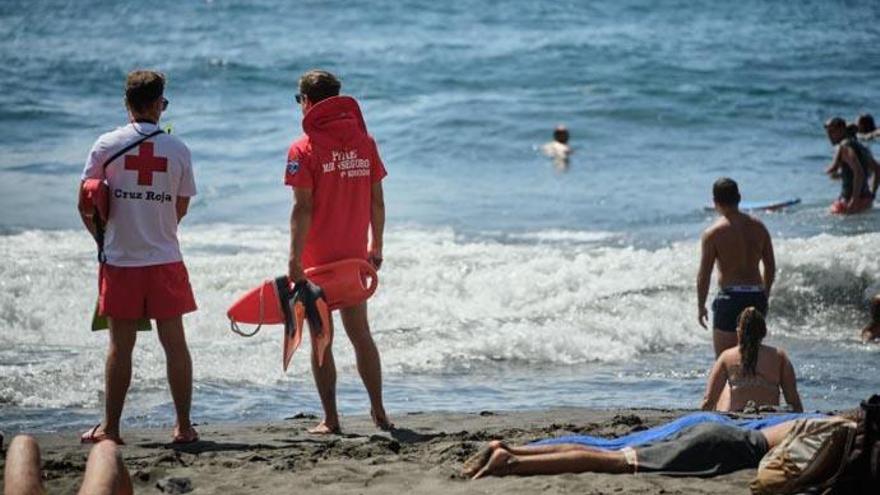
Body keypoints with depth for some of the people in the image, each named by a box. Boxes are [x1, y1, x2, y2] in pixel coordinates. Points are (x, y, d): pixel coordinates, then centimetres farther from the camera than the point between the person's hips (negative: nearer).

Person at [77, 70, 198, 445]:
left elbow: (85, 206, -2)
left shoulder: (107, 145, -3)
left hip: (121, 260, 0)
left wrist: (101, 234, 17)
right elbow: (181, 208, 8)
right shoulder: (177, 149, -1)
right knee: (174, 342, 5)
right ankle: (184, 427, 7)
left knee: (120, 344, 5)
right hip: (165, 259, 0)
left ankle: (110, 427, 9)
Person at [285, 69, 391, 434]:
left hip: (317, 258, -4)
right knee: (360, 334, 15)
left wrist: (295, 259, -14)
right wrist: (376, 247, 15)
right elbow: (377, 201, 5)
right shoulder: (364, 142, 3)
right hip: (355, 256, 4)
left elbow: (303, 208, -16)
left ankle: (330, 420, 4)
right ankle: (378, 412, 15)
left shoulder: (304, 149, -11)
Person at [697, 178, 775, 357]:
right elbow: (770, 267, 11)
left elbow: (704, 275, -8)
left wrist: (700, 307, 3)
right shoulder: (758, 227, 5)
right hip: (757, 297, 5)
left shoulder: (713, 233, -9)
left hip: (730, 297, -5)